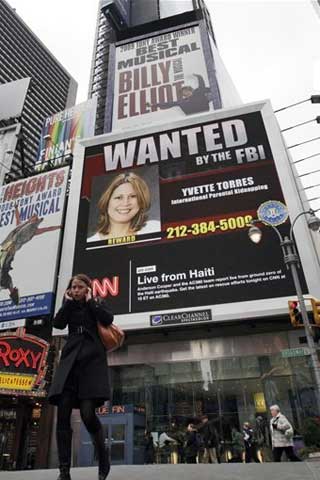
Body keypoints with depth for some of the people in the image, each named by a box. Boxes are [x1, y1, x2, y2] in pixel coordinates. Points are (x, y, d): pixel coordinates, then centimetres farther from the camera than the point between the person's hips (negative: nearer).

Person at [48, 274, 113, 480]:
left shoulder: (97, 305, 12)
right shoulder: (69, 308, 19)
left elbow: (108, 319, -9)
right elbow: (58, 323, 0)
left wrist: (90, 301, -2)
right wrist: (68, 302, 2)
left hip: (92, 361, -3)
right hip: (70, 361, 4)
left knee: (88, 413, -13)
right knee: (63, 415, -7)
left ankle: (104, 462, 9)